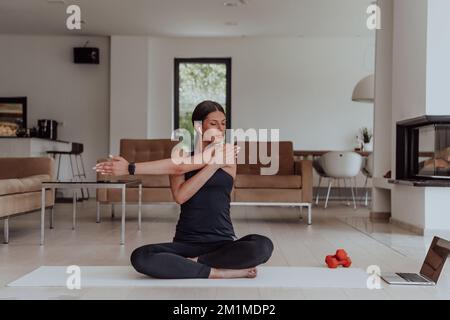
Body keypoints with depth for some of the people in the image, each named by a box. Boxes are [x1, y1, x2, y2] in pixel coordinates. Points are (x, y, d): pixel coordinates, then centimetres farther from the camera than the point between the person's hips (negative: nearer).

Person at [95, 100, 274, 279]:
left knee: (263, 246, -32)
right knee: (140, 258, -26)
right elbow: (180, 196, -11)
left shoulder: (228, 152, -1)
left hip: (223, 243, -1)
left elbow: (179, 167, -12)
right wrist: (213, 164, -19)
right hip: (186, 242, 2)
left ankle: (193, 263, -15)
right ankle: (220, 273, -20)